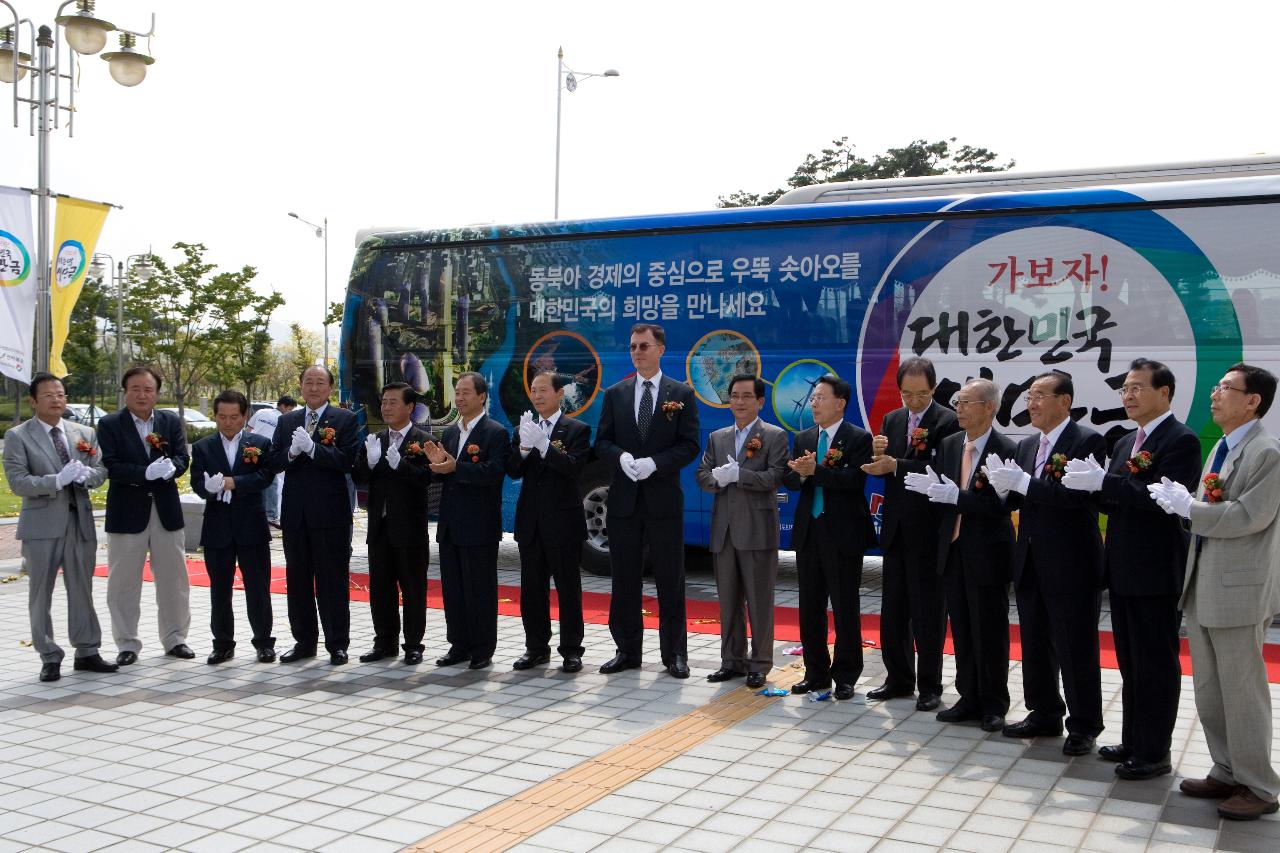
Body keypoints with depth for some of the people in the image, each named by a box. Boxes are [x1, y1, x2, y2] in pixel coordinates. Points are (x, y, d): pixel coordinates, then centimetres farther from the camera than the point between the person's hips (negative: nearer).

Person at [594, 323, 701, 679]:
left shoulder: (682, 394, 1)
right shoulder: (616, 394, 9)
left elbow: (690, 445, -4)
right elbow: (602, 442, 6)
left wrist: (654, 463, -17)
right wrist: (621, 457, -15)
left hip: (664, 499, -2)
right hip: (623, 499, 3)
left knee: (670, 580, 3)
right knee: (624, 579, 8)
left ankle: (675, 653, 12)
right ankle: (628, 650, 18)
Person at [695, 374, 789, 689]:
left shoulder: (775, 436, 0)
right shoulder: (717, 438, 16)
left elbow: (775, 477, -12)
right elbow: (702, 474, 9)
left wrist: (737, 474, -19)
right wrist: (717, 479, -13)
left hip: (757, 530, -5)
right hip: (723, 530, 5)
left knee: (759, 601, 0)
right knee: (728, 600, 11)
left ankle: (759, 665, 9)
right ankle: (732, 661, 20)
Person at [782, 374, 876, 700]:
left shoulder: (858, 438, -6)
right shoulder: (803, 438, 12)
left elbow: (855, 479, -19)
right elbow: (788, 479, 6)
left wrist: (815, 471, -24)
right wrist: (799, 474, -15)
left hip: (843, 534, -6)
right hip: (808, 532, 6)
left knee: (845, 608, 2)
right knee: (810, 608, 11)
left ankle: (845, 676, 13)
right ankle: (816, 673, 22)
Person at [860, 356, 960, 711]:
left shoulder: (948, 421, -9)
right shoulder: (892, 420, 10)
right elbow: (883, 470, 8)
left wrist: (896, 465, -26)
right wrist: (877, 453, -14)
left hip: (928, 531, -6)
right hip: (895, 530, 6)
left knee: (928, 611, 3)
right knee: (893, 610, 13)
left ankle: (930, 685, 14)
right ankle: (899, 678, 25)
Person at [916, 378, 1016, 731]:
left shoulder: (1006, 450, -12)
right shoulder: (948, 445, 7)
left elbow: (999, 507, -19)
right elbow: (941, 495, 9)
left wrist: (955, 496, -26)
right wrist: (931, 487, -12)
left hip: (987, 555, -6)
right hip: (953, 551, 6)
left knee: (990, 633, 5)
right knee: (962, 632, 13)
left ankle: (993, 706, 18)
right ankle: (969, 699, 24)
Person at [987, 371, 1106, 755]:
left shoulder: (1087, 441, -11)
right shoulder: (1026, 445, 13)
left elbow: (1078, 495, -23)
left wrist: (1023, 482, -25)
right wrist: (1003, 486, -10)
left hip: (1072, 566, -8)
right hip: (1031, 565, 8)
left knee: (1076, 650, 2)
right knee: (1035, 647, 16)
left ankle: (1083, 727, 14)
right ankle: (1044, 715, 30)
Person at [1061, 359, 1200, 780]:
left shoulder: (1181, 441, -12)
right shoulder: (1126, 443, 15)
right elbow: (1115, 502, 11)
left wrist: (1104, 481, -27)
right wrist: (1092, 484, -9)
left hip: (1157, 573, -9)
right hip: (1123, 571, 9)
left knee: (1156, 665, 1)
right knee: (1130, 663, 16)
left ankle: (1154, 753, 11)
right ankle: (1133, 741, 27)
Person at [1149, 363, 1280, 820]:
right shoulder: (1221, 448, 14)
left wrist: (1188, 506, -18)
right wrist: (1183, 500, -2)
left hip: (1239, 590, -9)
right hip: (1203, 589, 9)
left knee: (1242, 692, 1)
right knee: (1208, 692, 15)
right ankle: (1227, 773, 28)